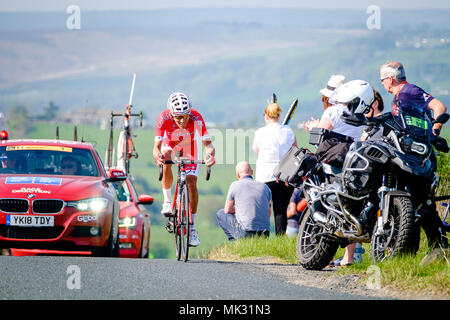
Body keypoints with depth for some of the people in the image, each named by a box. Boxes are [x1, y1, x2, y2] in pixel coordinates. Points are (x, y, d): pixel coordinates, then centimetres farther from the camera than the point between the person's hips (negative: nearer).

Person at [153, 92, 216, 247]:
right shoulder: (164, 118, -35)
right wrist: (158, 156, -61)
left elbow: (207, 143, -36)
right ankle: (167, 201, -17)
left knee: (191, 184, -11)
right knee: (166, 162, -36)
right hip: (170, 144, -1)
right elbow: (156, 147, -38)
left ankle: (192, 228, 1)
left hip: (189, 147, 1)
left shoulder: (196, 118, -35)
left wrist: (210, 154, -58)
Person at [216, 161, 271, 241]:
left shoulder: (235, 185, 0)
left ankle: (235, 240, 8)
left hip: (246, 233, -5)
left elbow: (227, 210, 11)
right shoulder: (265, 187, 12)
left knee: (220, 214, 17)